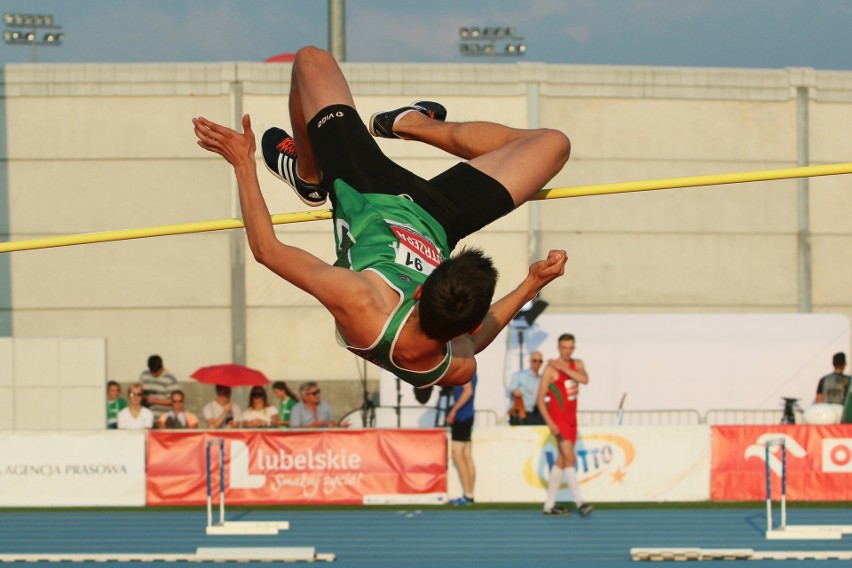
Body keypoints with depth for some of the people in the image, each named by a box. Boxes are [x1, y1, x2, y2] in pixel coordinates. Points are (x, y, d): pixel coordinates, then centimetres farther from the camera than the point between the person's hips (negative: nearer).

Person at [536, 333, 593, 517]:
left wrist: (563, 368, -17)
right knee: (569, 458, -17)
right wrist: (549, 422, -18)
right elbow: (540, 398, -10)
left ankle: (549, 505, 16)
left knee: (561, 461, 10)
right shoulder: (550, 369, -9)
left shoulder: (577, 365, 10)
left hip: (571, 419, 7)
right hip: (558, 419, -7)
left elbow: (584, 379, -12)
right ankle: (579, 503, -23)